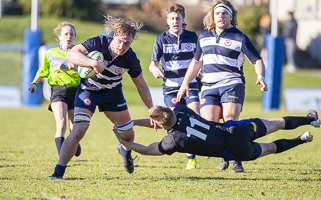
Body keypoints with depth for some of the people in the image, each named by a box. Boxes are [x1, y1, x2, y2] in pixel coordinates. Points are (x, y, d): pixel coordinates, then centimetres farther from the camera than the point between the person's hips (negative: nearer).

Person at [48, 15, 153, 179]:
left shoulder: (131, 59, -18)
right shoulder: (99, 43, -27)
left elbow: (141, 85, -3)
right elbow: (71, 55, -37)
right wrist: (93, 63, -50)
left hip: (113, 92, 4)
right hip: (88, 90, -3)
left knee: (128, 134, 8)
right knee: (78, 130, -21)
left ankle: (125, 150, 47)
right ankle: (59, 171, -11)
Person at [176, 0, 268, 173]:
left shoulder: (239, 38, 1)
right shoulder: (204, 36, 16)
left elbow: (257, 60, 0)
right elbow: (196, 61, 28)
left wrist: (260, 77, -19)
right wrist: (185, 83, 25)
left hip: (232, 85, -4)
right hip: (209, 87, 4)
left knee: (230, 121, -20)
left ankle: (237, 161, -14)